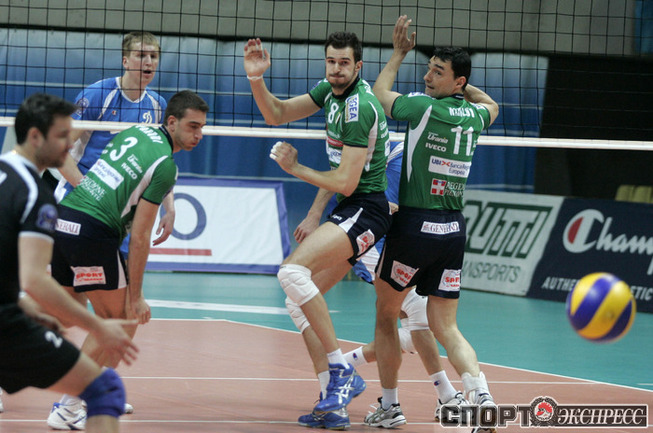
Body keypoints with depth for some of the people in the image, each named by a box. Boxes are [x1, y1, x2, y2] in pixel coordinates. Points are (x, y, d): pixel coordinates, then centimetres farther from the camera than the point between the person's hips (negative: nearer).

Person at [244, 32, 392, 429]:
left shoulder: (359, 107, -18)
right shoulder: (332, 90, 9)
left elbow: (346, 183, -19)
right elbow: (277, 114, 14)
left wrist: (295, 168, -7)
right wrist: (257, 79, -5)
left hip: (364, 208, -10)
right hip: (349, 212, 10)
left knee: (293, 271, -26)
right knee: (301, 303, 8)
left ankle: (340, 370, -21)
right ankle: (340, 393, 8)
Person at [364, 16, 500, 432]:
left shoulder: (424, 108, -11)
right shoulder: (473, 116, 7)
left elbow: (381, 93, 9)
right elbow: (492, 106, 35)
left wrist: (398, 53, 20)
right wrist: (463, 87, 31)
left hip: (414, 225, -6)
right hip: (453, 229, 6)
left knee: (386, 314, 13)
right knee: (445, 327, 7)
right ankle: (481, 395, -15)